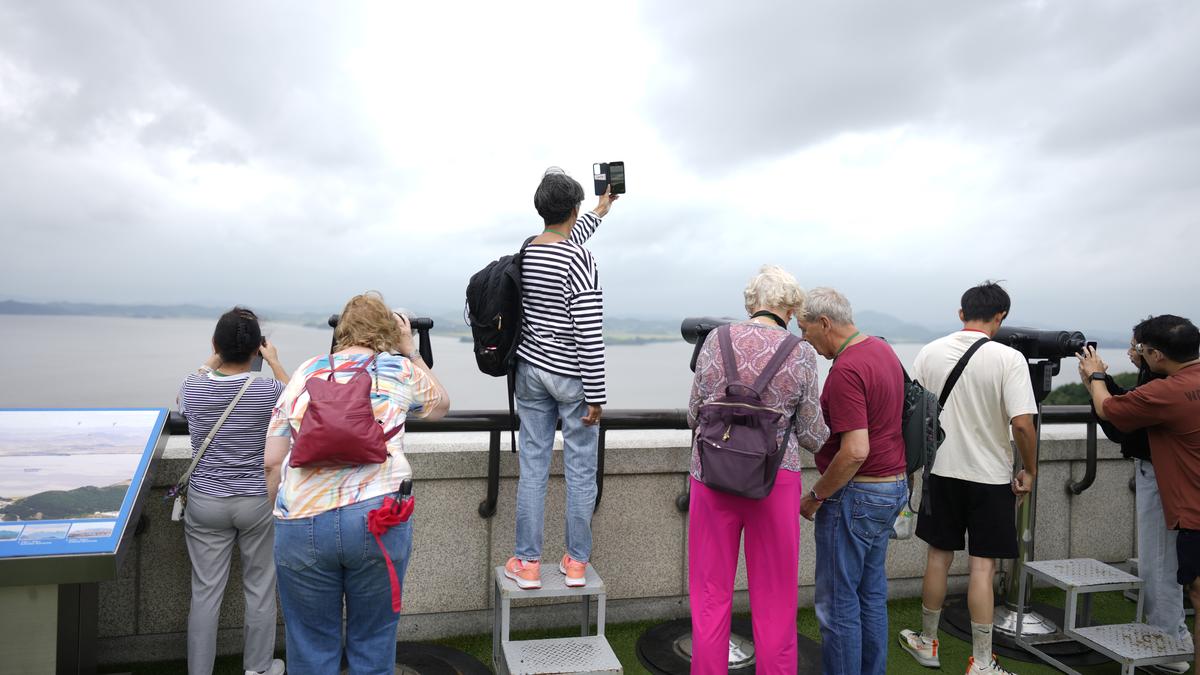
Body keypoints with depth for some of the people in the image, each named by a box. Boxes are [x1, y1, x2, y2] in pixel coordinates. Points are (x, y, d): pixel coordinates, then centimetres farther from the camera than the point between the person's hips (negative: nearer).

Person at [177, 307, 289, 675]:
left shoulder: (193, 388, -8)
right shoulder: (269, 390, -14)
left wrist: (213, 360, 24)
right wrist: (275, 362, 18)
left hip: (205, 503, 2)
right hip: (258, 502, -1)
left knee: (205, 592, 10)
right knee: (260, 590, 13)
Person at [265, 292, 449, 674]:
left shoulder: (305, 373, 14)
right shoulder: (399, 369, 10)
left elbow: (272, 461, 11)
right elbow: (441, 405, 30)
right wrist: (410, 351, 35)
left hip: (301, 519, 2)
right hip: (378, 515, -1)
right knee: (373, 643, 14)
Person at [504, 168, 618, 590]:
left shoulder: (526, 252, 4)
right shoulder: (579, 261, -17)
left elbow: (567, 239, 27)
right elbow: (589, 335, -19)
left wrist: (602, 209, 42)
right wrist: (595, 396, -13)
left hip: (531, 371, 6)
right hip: (572, 379, -5)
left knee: (532, 467, 9)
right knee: (580, 471, 7)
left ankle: (527, 563, 16)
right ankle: (576, 563, 18)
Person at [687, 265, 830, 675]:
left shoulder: (716, 341, -3)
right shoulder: (801, 353, -6)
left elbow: (694, 415, 6)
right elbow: (813, 437, 0)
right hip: (776, 482, -1)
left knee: (711, 595, 14)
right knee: (774, 602, 14)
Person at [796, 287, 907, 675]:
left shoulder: (846, 370, -22)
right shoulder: (882, 349, 9)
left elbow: (854, 451, -27)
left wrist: (816, 496, -15)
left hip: (856, 494, -10)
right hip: (892, 486, 10)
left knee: (836, 600, 2)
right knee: (871, 594, 18)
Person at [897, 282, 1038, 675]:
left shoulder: (930, 353, -1)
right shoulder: (1009, 359, -13)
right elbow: (1022, 424, -18)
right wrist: (1029, 470, -3)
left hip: (941, 471, 3)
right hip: (990, 476, -3)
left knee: (938, 557, 15)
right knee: (982, 566, 4)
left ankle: (927, 643, 28)